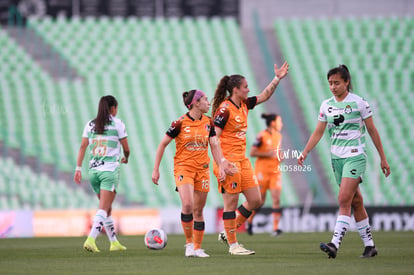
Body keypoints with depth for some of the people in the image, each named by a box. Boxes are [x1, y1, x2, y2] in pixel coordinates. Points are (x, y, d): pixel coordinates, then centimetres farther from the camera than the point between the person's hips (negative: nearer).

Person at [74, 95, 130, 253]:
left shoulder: (90, 125, 10)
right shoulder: (117, 123, -2)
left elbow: (83, 147, 4)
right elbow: (126, 148, 1)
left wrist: (78, 168, 5)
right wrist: (126, 158, 22)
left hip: (93, 170, 5)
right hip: (110, 169, -5)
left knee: (107, 208, 16)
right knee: (103, 209, -8)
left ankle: (114, 242, 22)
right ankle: (91, 239, -25)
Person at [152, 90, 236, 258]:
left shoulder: (208, 123, 4)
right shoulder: (180, 123, -9)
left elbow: (214, 146, 10)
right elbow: (163, 144, -2)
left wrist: (222, 166, -3)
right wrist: (156, 169, -3)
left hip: (202, 169, 4)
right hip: (183, 167, -4)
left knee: (198, 210, 7)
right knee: (187, 205, -22)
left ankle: (197, 248, 16)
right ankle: (189, 243, -6)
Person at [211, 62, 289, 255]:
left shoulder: (244, 105, 10)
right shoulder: (224, 109, -14)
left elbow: (264, 96, 24)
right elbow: (214, 137, -17)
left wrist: (277, 78, 15)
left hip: (242, 160, 9)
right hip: (229, 161, -9)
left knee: (255, 200, 7)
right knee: (231, 202, -3)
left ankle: (228, 233, 19)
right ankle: (233, 245, 5)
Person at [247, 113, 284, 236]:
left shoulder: (278, 136, 11)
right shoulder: (262, 136, -11)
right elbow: (252, 153, -13)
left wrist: (280, 156, 5)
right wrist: (269, 154, -18)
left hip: (275, 171, 5)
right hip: (262, 170, -5)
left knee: (276, 199, -8)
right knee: (260, 200, 1)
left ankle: (275, 228, -10)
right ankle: (249, 221, 27)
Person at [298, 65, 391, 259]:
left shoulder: (359, 103, -6)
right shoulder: (326, 105, 8)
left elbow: (372, 131, 1)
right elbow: (318, 132, 11)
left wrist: (383, 158, 4)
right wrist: (305, 152, -3)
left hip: (355, 157, -5)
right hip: (336, 157, 5)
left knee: (344, 199, -17)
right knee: (355, 201, 9)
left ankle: (335, 244, -25)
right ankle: (369, 245, 16)